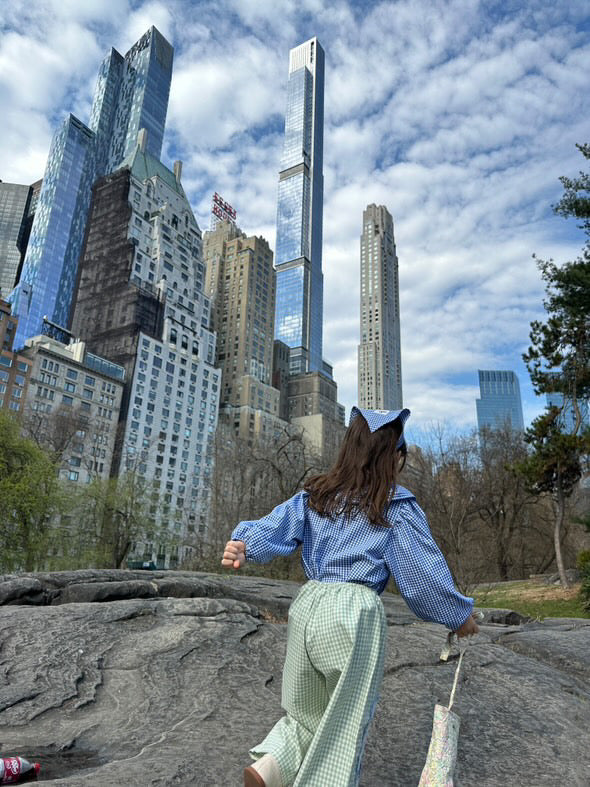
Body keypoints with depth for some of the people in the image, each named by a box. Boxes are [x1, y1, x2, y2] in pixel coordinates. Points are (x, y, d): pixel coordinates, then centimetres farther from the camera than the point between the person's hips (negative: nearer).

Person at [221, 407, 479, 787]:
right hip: (355, 613, -5)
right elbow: (424, 572, -3)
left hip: (307, 605, 5)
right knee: (345, 726, 12)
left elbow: (279, 524, -6)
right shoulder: (396, 506, -4)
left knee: (309, 711, 23)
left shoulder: (315, 494, 10)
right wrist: (461, 615, 11)